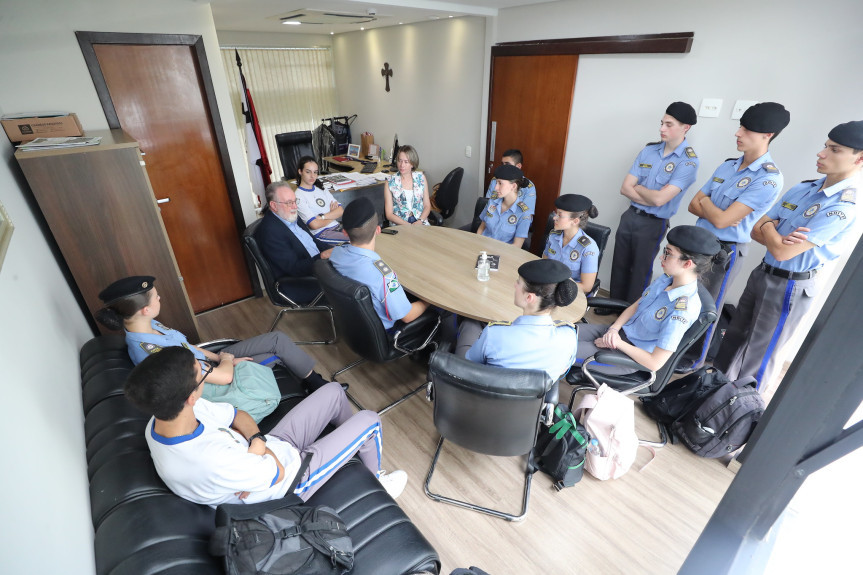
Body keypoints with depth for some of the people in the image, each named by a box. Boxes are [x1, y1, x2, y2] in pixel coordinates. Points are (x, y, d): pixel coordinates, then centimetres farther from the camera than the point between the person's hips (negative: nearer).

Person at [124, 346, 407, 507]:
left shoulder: (159, 421, -17)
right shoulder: (213, 461, -43)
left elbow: (237, 416, -5)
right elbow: (277, 473, -27)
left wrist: (256, 441, -22)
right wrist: (259, 445, -12)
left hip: (269, 448, 7)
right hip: (291, 475, -7)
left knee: (333, 390, 13)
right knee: (369, 420, 1)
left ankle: (354, 442, 44)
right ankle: (375, 483, 32)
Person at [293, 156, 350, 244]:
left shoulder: (321, 189, 17)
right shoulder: (298, 197, -5)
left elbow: (340, 211, 7)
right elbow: (314, 225, -13)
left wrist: (321, 217, -10)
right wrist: (333, 215, 3)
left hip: (337, 226, 7)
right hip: (321, 233, -7)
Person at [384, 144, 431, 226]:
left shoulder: (421, 178, 6)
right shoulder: (390, 182, 0)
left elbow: (427, 205, 8)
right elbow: (389, 214, -3)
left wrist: (420, 221, -11)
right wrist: (408, 225, -16)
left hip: (421, 222, 2)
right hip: (399, 224, -2)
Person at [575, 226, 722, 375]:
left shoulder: (683, 311, -28)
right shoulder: (666, 279, -5)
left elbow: (655, 363, -25)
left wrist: (619, 343, -17)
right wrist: (614, 329, -9)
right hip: (623, 330, 7)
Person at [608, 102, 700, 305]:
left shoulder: (688, 161, -14)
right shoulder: (649, 150, 2)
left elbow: (659, 198, -22)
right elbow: (625, 189, -3)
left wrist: (637, 187, -6)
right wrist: (651, 199, -15)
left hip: (653, 224, -5)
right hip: (630, 216, 5)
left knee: (640, 273, 8)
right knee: (619, 266, 15)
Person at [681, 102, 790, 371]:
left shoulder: (768, 179, -18)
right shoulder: (727, 166, 5)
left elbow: (721, 220, -23)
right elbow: (693, 204, 4)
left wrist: (705, 202, -5)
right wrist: (715, 212, -14)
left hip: (725, 251, -7)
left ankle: (694, 358, 29)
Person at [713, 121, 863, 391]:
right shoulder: (801, 189, 3)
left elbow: (781, 251, -24)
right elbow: (756, 231, 3)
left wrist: (768, 226, -7)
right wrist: (779, 238, -17)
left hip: (791, 287, -7)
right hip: (763, 273, 8)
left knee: (760, 354, 8)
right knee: (735, 335, 19)